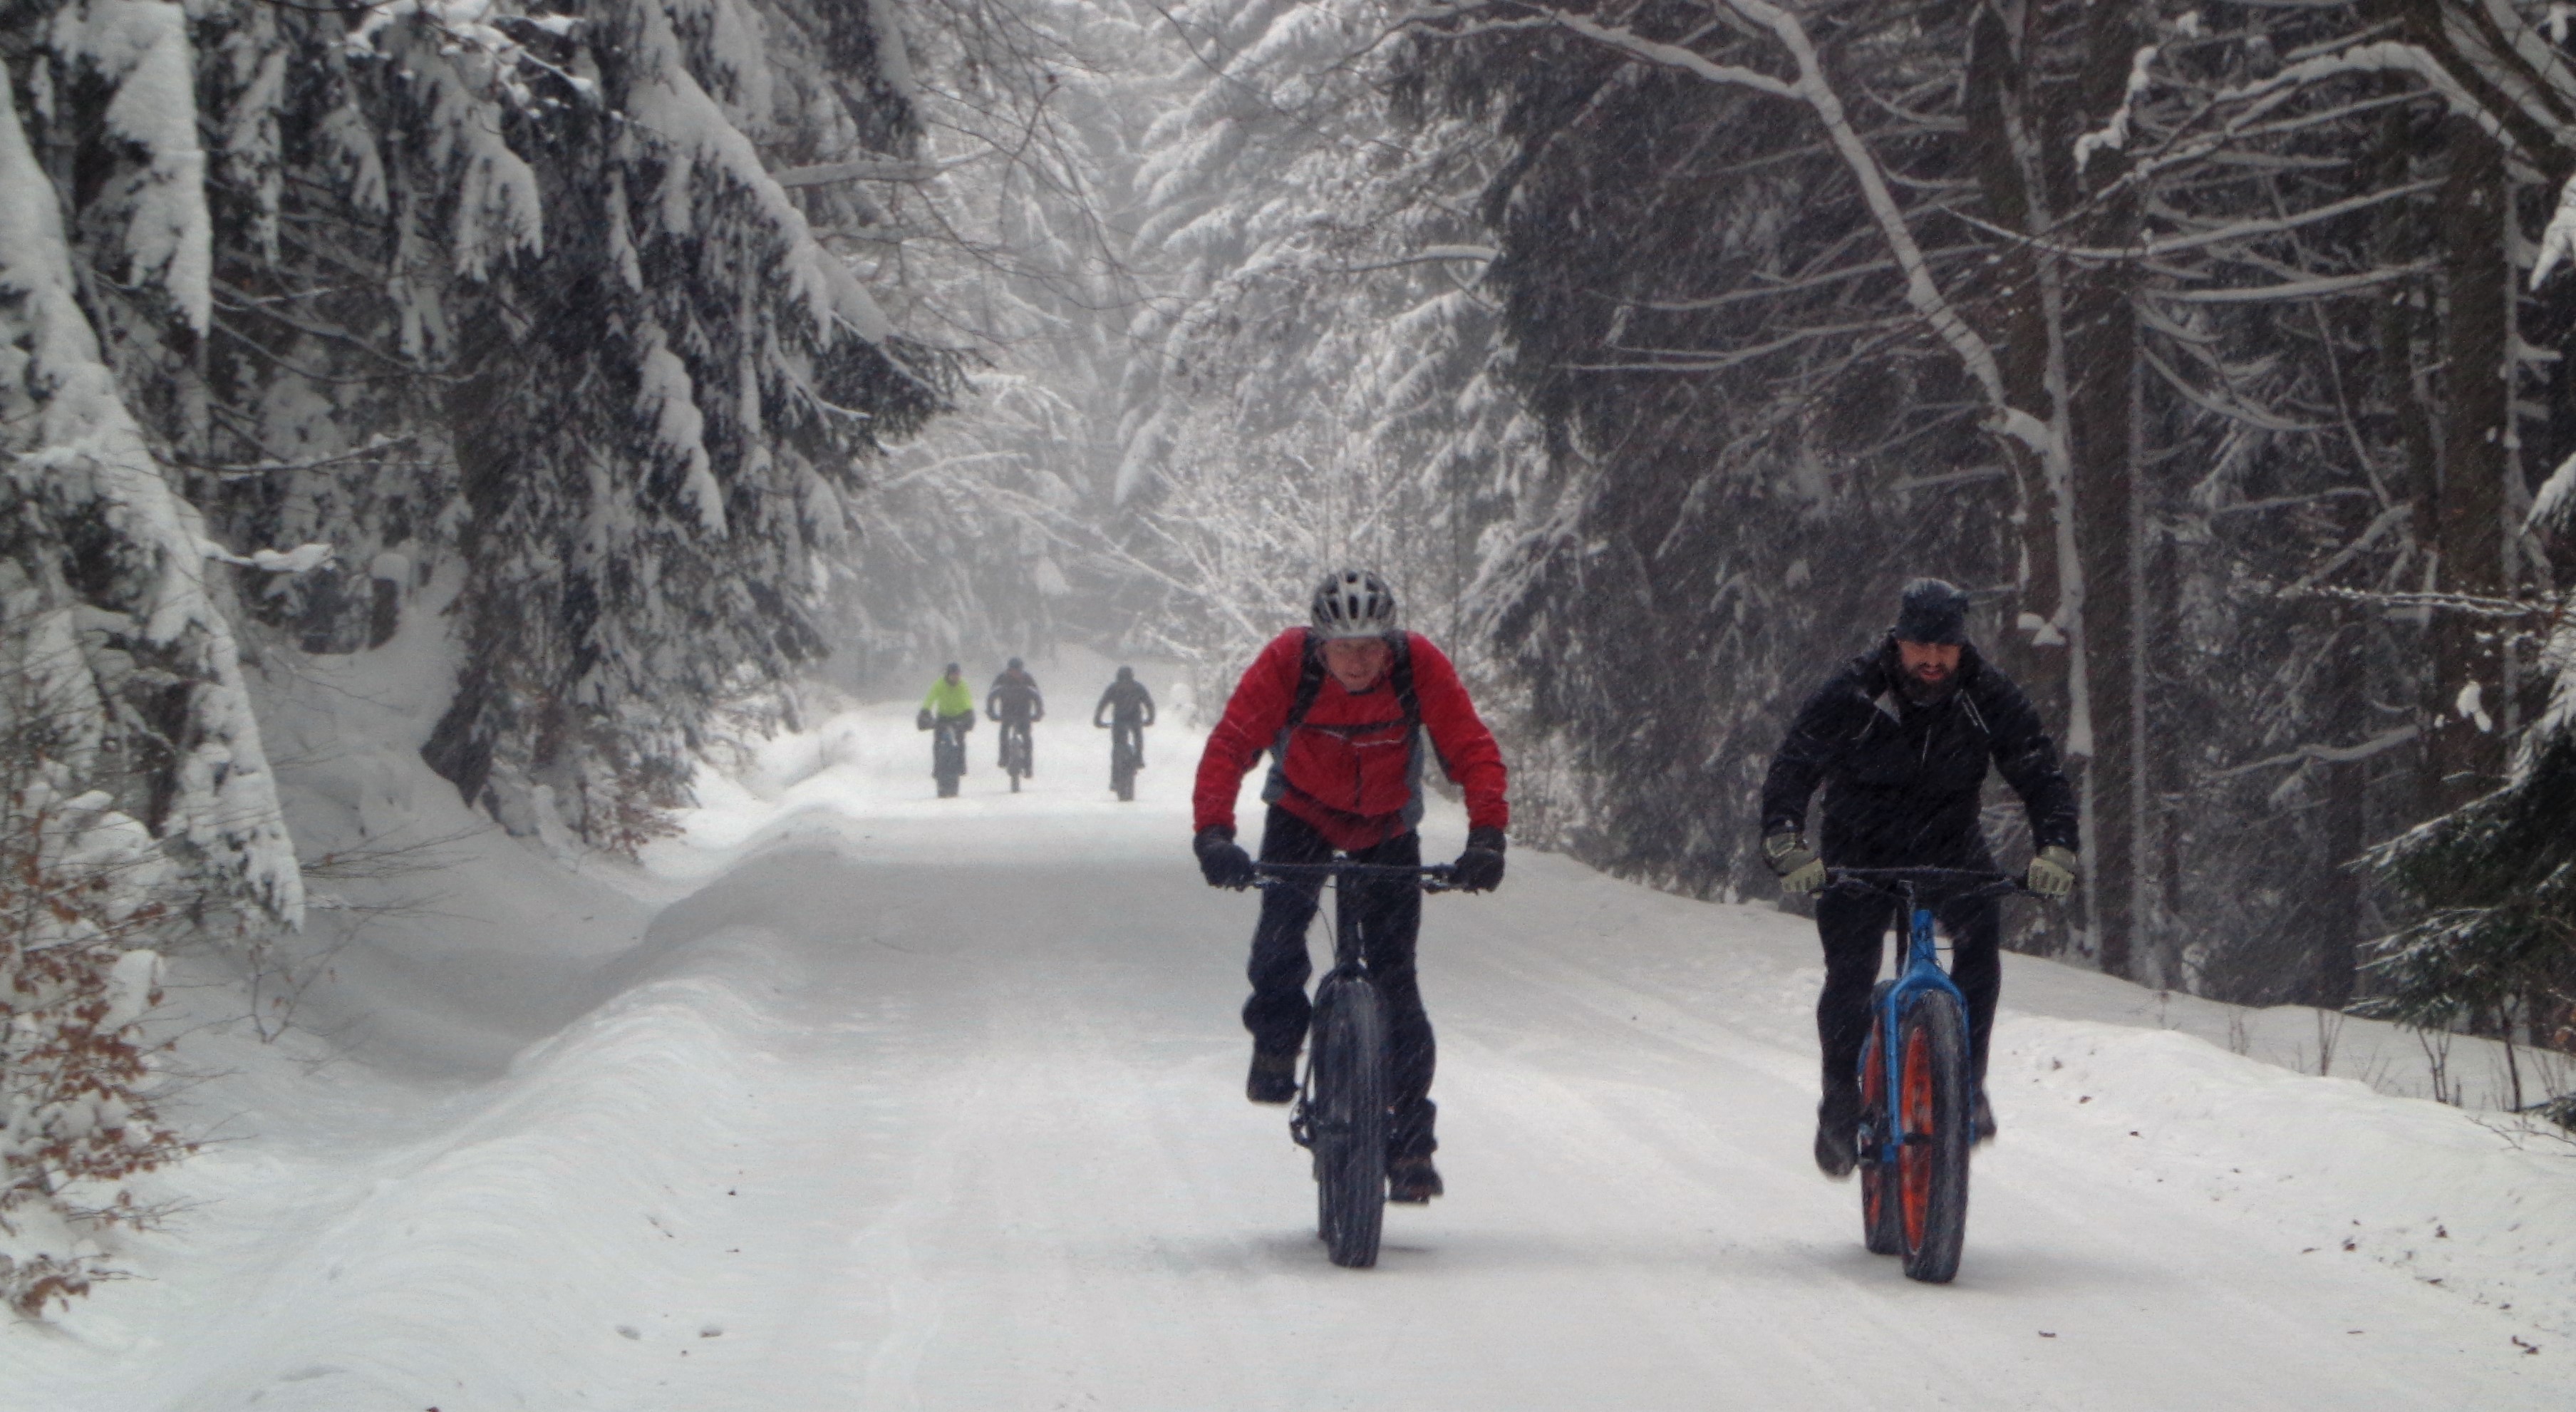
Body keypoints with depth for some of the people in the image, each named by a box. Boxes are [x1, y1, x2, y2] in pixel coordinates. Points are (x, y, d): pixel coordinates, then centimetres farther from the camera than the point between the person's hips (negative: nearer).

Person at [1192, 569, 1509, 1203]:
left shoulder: (1420, 666, -26)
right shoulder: (1286, 662, -28)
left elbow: (1473, 750, -26)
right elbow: (1230, 743, -31)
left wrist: (1486, 836, -41)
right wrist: (1213, 833, -46)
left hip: (1387, 828, 0)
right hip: (1302, 811, 0)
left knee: (1394, 976, -7)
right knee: (1285, 912, -30)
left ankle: (1411, 1142, 0)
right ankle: (1275, 1045, -4)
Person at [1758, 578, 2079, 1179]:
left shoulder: (1990, 697, -13)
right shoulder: (1853, 694, -19)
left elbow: (2040, 774, -13)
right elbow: (1792, 768, -22)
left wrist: (2056, 846, -32)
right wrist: (1785, 842, -39)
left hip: (1949, 847, 1)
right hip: (1860, 850, -1)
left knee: (1981, 931, -26)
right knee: (1850, 970, -17)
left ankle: (1967, 1081, -13)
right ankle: (1841, 1101, 5)